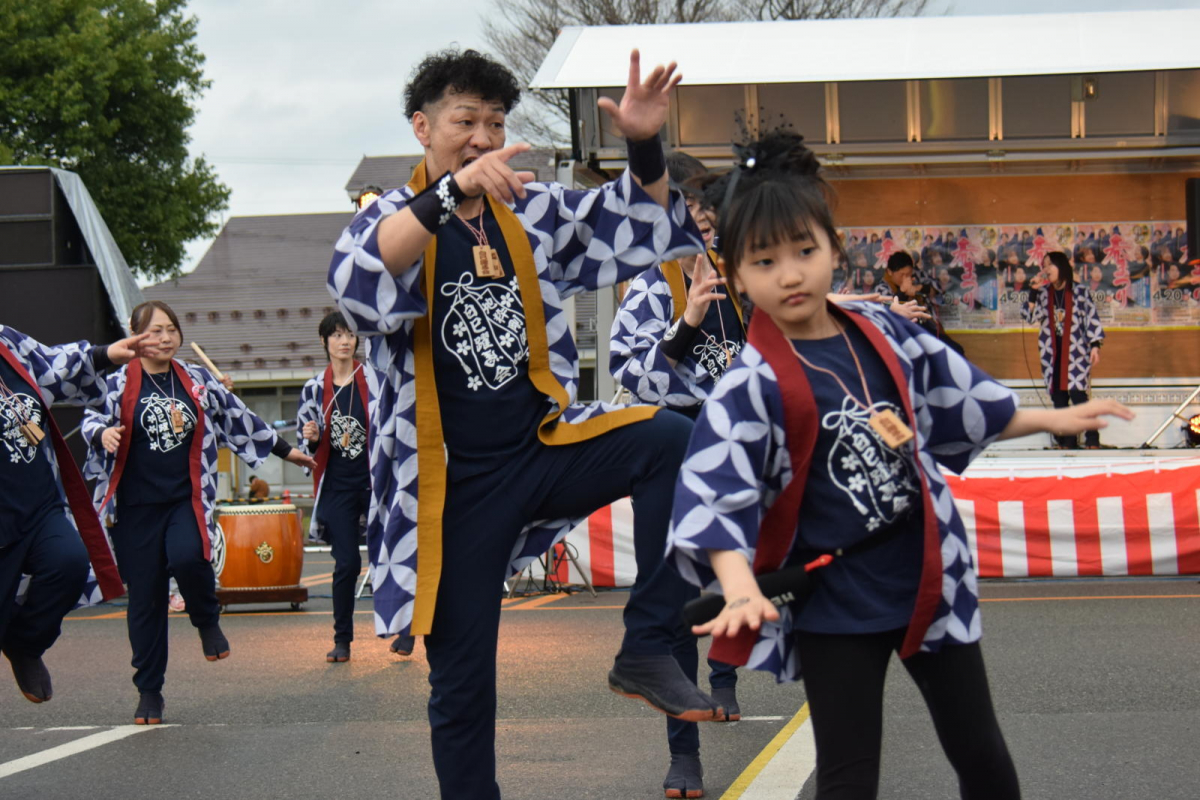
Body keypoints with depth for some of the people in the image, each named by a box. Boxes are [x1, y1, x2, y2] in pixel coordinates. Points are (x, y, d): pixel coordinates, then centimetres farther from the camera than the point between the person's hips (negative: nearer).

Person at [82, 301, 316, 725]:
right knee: (145, 597, 1)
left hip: (187, 499, 1)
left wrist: (284, 450, 26)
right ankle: (149, 691, 13)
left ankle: (207, 621, 4)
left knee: (187, 557, -29)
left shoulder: (198, 380, 10)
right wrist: (103, 433, -32)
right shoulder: (118, 383, 1)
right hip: (137, 505, -1)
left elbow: (237, 418, 20)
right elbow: (94, 417, -7)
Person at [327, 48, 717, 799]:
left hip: (546, 446, 3)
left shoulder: (533, 210, 7)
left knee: (675, 440, -24)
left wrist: (645, 147, -13)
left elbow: (639, 229, 8)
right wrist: (452, 191, -39)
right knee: (463, 680, 1)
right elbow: (358, 279, -26)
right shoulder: (394, 219, -4)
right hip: (457, 481, -3)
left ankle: (648, 647, -18)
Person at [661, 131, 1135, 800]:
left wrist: (1052, 420, 19)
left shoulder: (885, 334, 1)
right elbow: (715, 496, -23)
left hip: (929, 577, 5)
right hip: (835, 606, -4)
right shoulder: (751, 386, -15)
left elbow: (963, 403, 16)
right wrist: (740, 587, -37)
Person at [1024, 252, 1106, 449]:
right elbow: (1030, 317, 2)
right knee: (1058, 397, 2)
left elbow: (1092, 319, -1)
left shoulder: (1080, 291, 0)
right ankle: (1067, 441, 5)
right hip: (1052, 354, 5)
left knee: (1078, 394, -15)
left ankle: (1092, 440, -12)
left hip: (1075, 352, -5)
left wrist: (1095, 345, -8)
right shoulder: (1043, 293, 11)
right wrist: (1033, 292, -5)